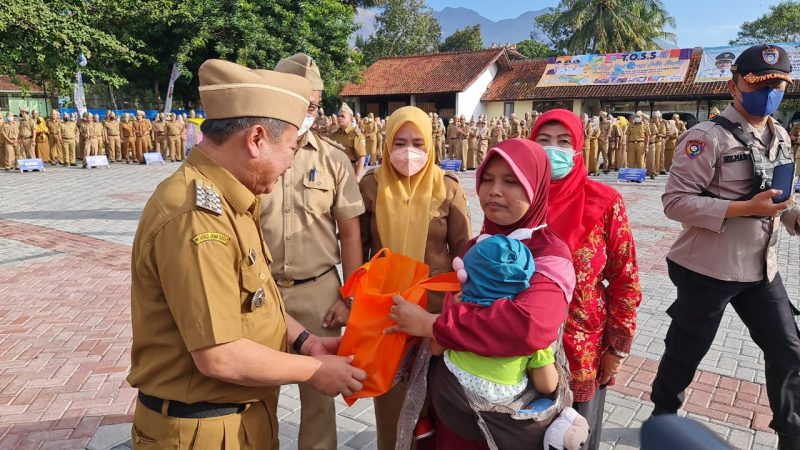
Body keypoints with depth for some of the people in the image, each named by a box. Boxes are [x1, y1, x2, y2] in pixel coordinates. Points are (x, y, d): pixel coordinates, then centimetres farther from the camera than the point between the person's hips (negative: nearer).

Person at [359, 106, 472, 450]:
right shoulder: (371, 186, -3)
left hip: (437, 304, 0)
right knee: (389, 389, 13)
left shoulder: (448, 187, -5)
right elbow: (359, 247, 4)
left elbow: (463, 250, 0)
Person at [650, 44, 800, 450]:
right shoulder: (708, 137, -17)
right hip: (708, 270, -7)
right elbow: (675, 201, -22)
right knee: (685, 353, 10)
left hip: (761, 268, 7)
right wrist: (745, 208, -27)